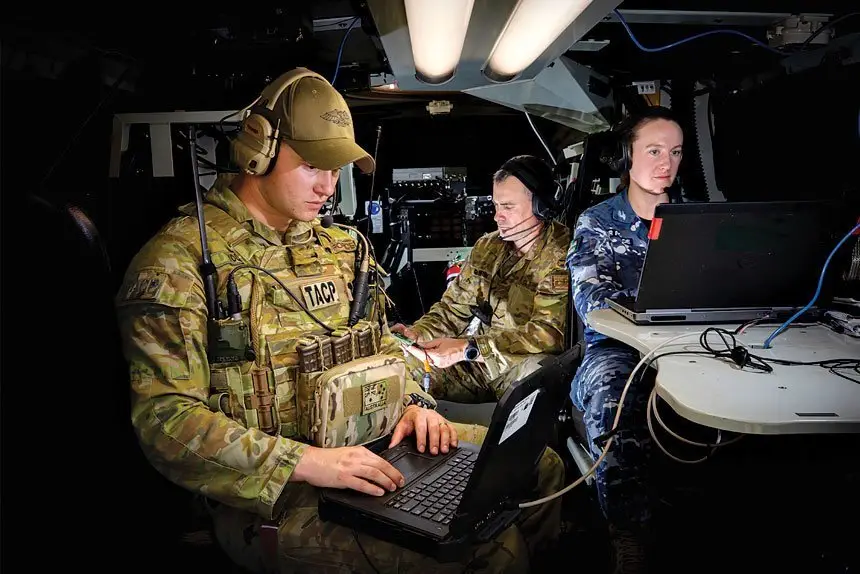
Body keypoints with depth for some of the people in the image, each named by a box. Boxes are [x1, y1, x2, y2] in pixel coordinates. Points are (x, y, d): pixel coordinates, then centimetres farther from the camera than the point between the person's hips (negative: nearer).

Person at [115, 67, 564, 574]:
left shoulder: (337, 246, 12)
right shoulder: (180, 258, -11)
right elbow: (167, 418, -18)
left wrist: (413, 402, 2)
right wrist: (307, 461, -26)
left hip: (371, 449, 8)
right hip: (271, 494, -7)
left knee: (540, 466, 8)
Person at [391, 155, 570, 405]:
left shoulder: (562, 253, -15)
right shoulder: (488, 246, 5)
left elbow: (550, 332, -24)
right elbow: (455, 307, 9)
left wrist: (466, 348, -31)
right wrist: (417, 333, -13)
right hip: (479, 362, 6)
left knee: (536, 372, -40)